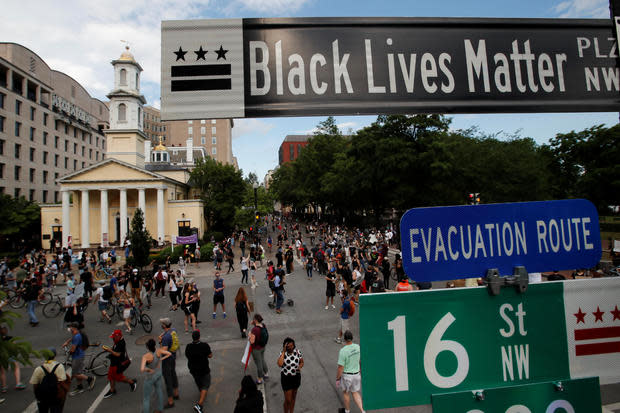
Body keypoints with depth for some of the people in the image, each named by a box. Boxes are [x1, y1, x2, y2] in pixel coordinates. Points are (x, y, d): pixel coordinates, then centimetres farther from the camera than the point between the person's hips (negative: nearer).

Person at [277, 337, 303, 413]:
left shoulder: (298, 352, -11)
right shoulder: (282, 353, -18)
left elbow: (301, 362, 3)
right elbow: (280, 364, -35)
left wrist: (300, 367, -20)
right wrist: (284, 351, -32)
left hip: (296, 377, 3)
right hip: (286, 378, -3)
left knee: (293, 396, 22)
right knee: (288, 400, 4)